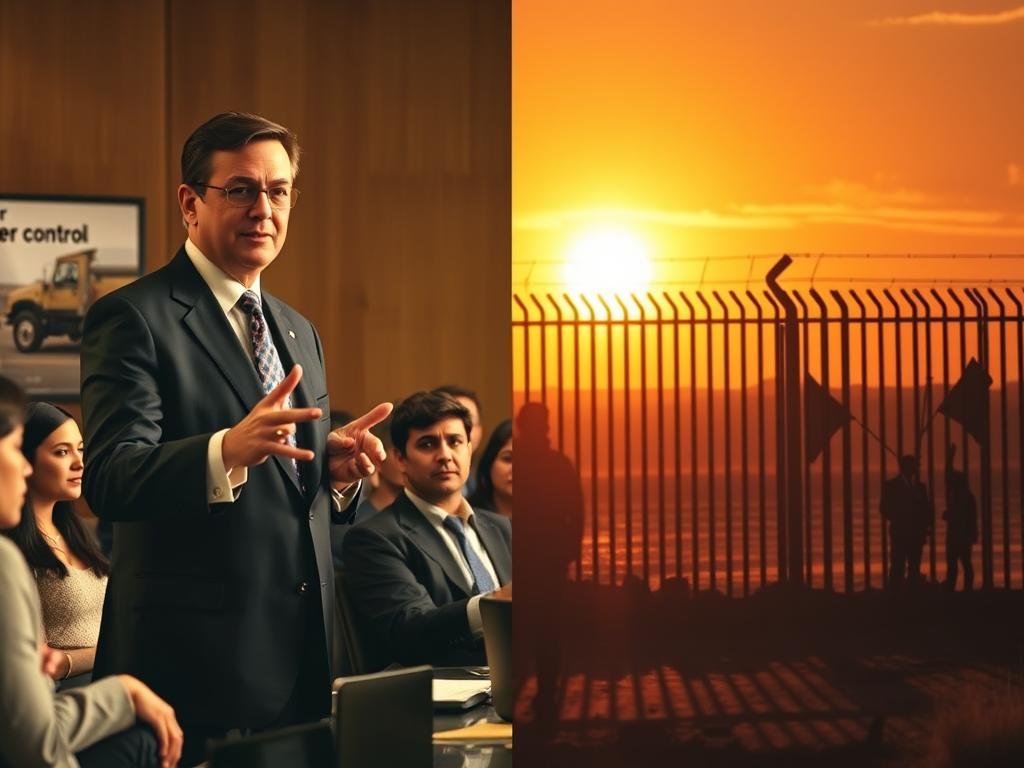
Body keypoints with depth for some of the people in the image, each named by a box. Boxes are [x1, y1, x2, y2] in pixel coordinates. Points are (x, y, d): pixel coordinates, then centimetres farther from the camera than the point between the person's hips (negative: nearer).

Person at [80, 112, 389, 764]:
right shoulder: (133, 318, -7)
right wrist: (227, 450, -36)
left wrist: (339, 472, 0)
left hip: (301, 665, 7)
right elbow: (109, 480, -19)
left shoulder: (300, 333, 18)